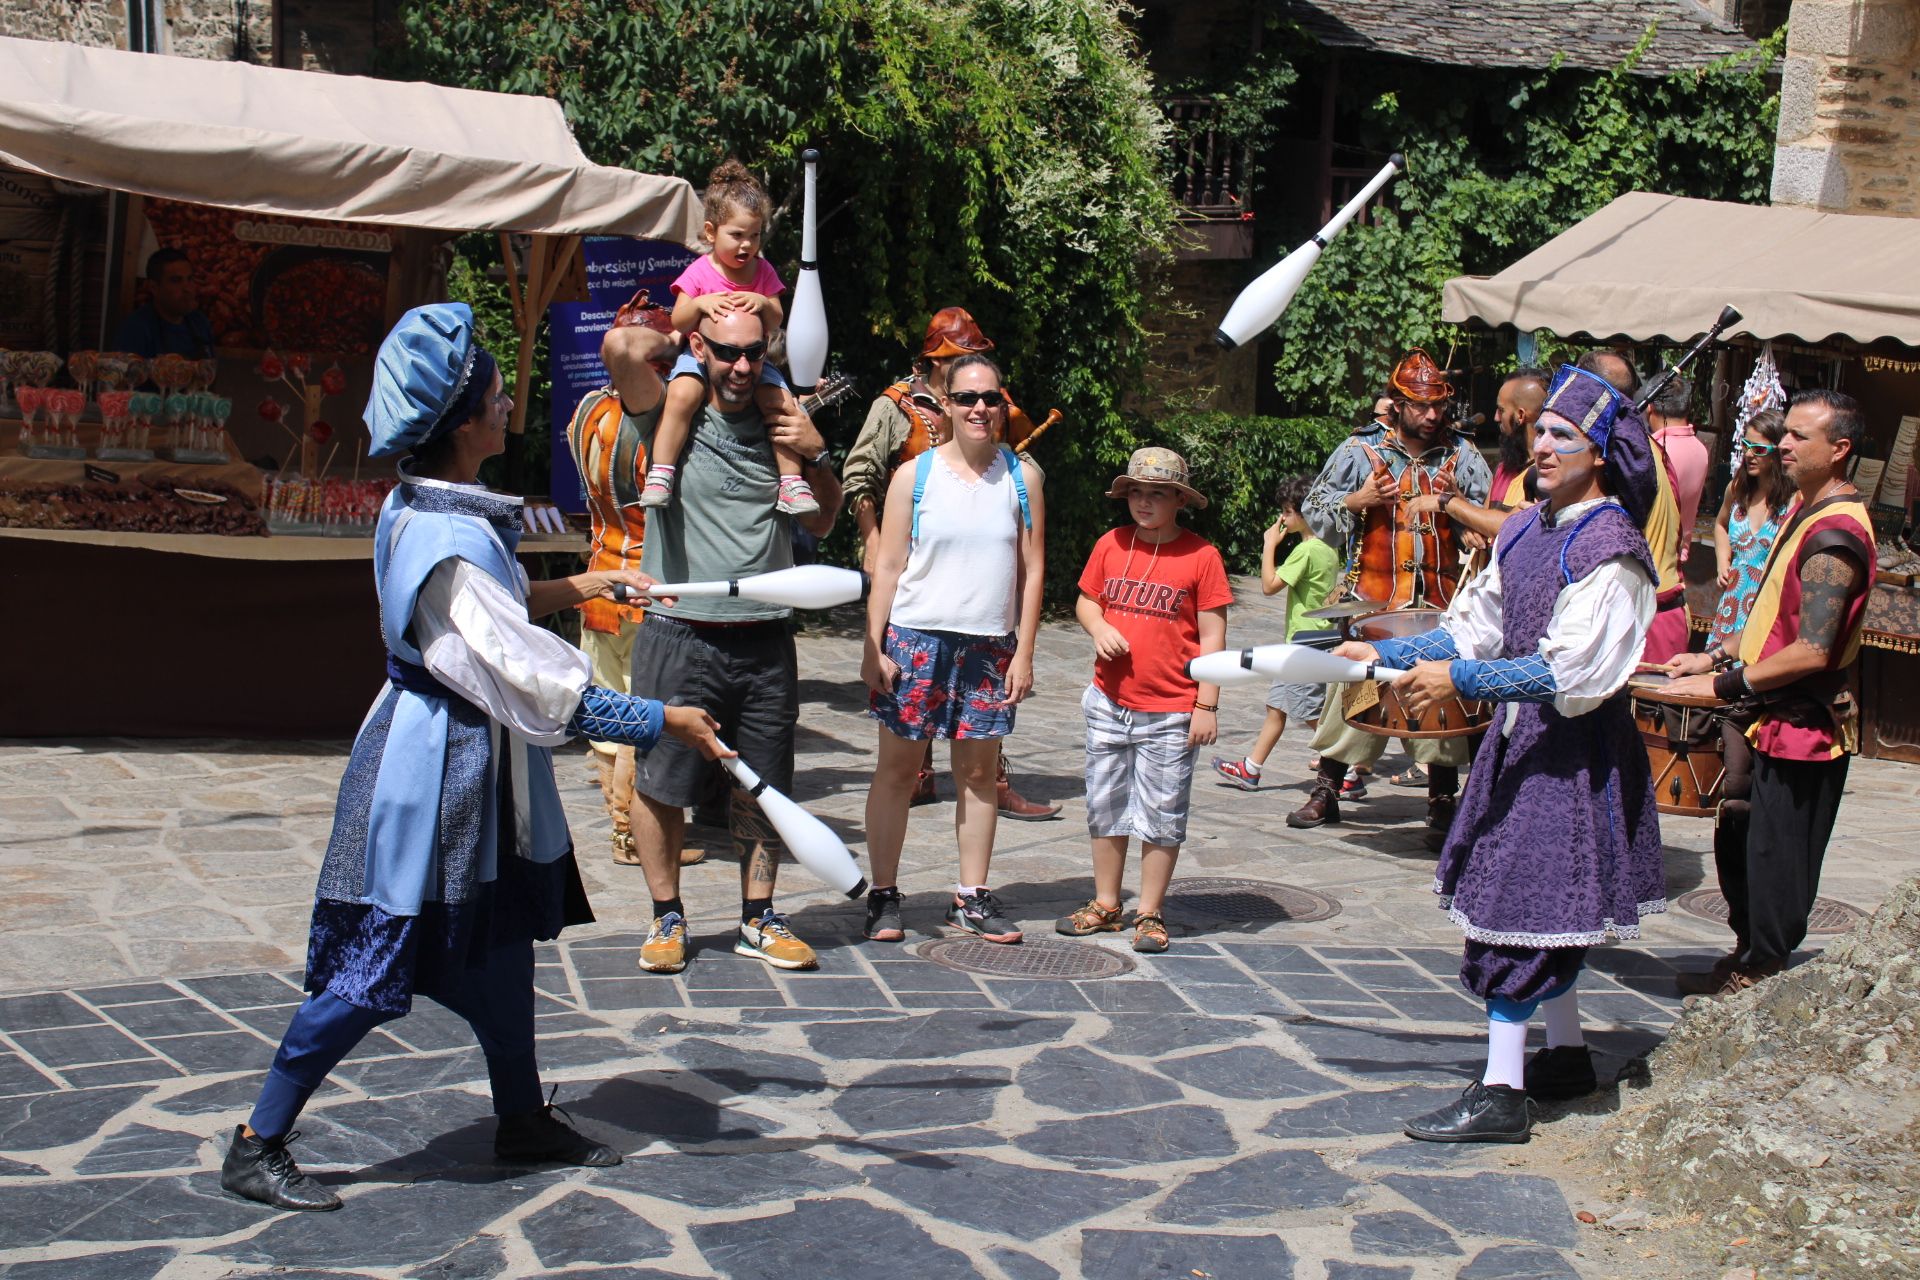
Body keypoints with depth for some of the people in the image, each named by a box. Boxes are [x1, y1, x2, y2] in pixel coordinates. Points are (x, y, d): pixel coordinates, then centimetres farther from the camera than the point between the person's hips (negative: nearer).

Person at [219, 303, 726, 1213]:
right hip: (435, 771, -10)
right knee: (375, 967, -1)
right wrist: (659, 721, -21)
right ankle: (256, 1146, 12)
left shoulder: (421, 509, 3)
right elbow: (535, 684, -27)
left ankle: (523, 1120, 34)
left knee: (503, 942, 18)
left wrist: (572, 587, 17)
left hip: (475, 769, 10)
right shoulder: (448, 542, -27)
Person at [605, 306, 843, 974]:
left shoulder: (780, 428, 11)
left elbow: (821, 523, 18)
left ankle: (758, 919, 21)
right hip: (680, 636, -3)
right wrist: (674, 333, 0)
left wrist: (818, 457, 1)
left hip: (765, 639, 3)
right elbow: (620, 346, -19)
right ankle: (667, 918, 19)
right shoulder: (671, 417, -1)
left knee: (762, 788, 9)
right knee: (662, 783, 4)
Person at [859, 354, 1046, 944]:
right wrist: (872, 648, -6)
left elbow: (1032, 569, 6)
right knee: (898, 768, 3)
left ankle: (972, 897, 18)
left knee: (979, 771, 8)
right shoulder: (915, 475, 0)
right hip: (916, 638, -2)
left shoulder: (1022, 476, 5)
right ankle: (883, 896, 12)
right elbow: (888, 567, 0)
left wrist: (1023, 652, 0)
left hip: (990, 646, 2)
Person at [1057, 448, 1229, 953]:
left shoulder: (1201, 555, -7)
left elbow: (1211, 635, -6)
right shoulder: (1110, 546, 3)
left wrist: (1207, 705, -10)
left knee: (1162, 816, 4)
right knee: (1106, 810, 13)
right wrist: (1099, 628, -8)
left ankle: (1150, 914, 15)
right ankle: (1106, 904, 26)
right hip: (1109, 705, 4)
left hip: (1171, 713, -4)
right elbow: (1086, 601, 16)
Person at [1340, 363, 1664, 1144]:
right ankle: (1567, 1055, 31)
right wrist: (1386, 655, 5)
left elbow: (1572, 671, -22)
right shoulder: (1526, 531, 8)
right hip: (1521, 735, 8)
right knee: (1537, 909, 16)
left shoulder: (1610, 547, -17)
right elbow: (1474, 627, 13)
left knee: (1515, 906, -7)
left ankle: (1500, 1095, -2)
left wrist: (1459, 680, -23)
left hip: (1572, 748, -8)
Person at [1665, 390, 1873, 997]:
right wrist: (1719, 657, 11)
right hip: (1776, 722, 10)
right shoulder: (1805, 510, 11)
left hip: (1804, 729, -10)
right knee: (1738, 848, 19)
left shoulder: (1835, 535, -22)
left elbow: (1811, 652, -26)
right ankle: (1746, 959, 34)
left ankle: (1757, 978, 17)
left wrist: (1725, 685, -20)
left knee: (1774, 862, 3)